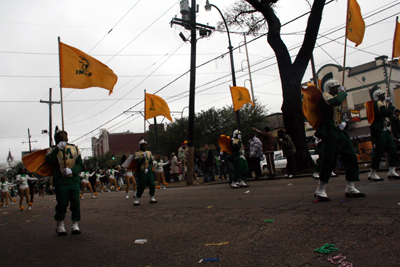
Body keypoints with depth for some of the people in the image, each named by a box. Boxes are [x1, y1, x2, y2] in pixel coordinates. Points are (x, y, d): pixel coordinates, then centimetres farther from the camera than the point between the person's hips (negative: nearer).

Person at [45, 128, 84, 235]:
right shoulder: (53, 149, 9)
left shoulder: (74, 148, 16)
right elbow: (48, 160, -14)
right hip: (61, 180, -2)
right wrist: (58, 148, -21)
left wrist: (71, 170, -9)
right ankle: (60, 226, 14)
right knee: (62, 203, -4)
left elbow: (80, 164, 9)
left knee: (76, 202, -1)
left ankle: (75, 225, 11)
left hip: (74, 179, 2)